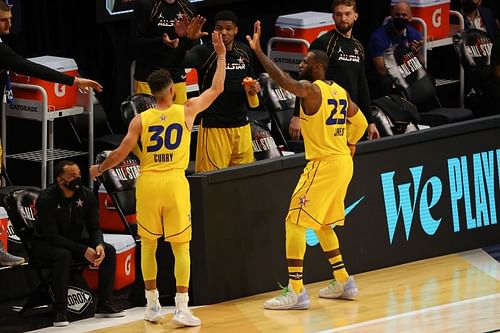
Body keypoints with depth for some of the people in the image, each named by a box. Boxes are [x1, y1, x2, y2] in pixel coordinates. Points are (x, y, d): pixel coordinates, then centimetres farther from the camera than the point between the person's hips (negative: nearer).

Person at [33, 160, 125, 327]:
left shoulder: (86, 195, -7)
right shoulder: (46, 199, -23)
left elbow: (94, 228, -1)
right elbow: (52, 236, -27)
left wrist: (99, 245, -26)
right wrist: (83, 250, -33)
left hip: (76, 241, 6)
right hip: (46, 244, -6)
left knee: (109, 251, -14)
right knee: (63, 255, -38)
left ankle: (104, 305, -6)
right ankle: (59, 311, -30)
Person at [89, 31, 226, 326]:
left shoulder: (141, 120, 1)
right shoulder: (186, 111, 1)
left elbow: (121, 153, 1)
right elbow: (217, 89, 10)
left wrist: (99, 169, 19)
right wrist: (221, 55, 18)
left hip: (148, 183, 1)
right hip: (175, 182, -1)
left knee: (148, 244, 15)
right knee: (181, 246, 2)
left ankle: (153, 306, 18)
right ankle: (182, 308, -7)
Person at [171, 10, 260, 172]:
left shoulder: (244, 52, 9)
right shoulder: (205, 52, -9)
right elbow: (179, 61, -28)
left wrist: (254, 86, 1)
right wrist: (186, 39, -46)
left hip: (241, 124, 6)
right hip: (214, 126, -6)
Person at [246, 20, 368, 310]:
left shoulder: (310, 89, -14)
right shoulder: (340, 92, 12)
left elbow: (282, 79, -31)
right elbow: (360, 121, 23)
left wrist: (258, 50, -28)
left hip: (324, 164, -9)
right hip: (343, 162, 9)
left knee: (295, 222, -7)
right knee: (323, 224, 24)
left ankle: (296, 292, -12)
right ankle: (344, 282, 27)